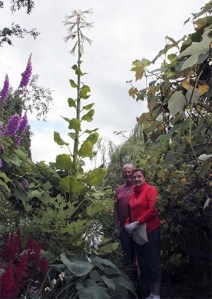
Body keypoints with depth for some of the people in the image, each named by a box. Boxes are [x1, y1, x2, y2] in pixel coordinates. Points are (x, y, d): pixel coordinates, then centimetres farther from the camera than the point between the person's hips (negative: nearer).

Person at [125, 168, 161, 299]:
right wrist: (128, 224, 1)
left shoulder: (150, 189, -9)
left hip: (150, 231, -7)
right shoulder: (133, 194, 12)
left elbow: (153, 210, -19)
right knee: (142, 263, 13)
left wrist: (137, 223, -20)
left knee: (152, 263, 0)